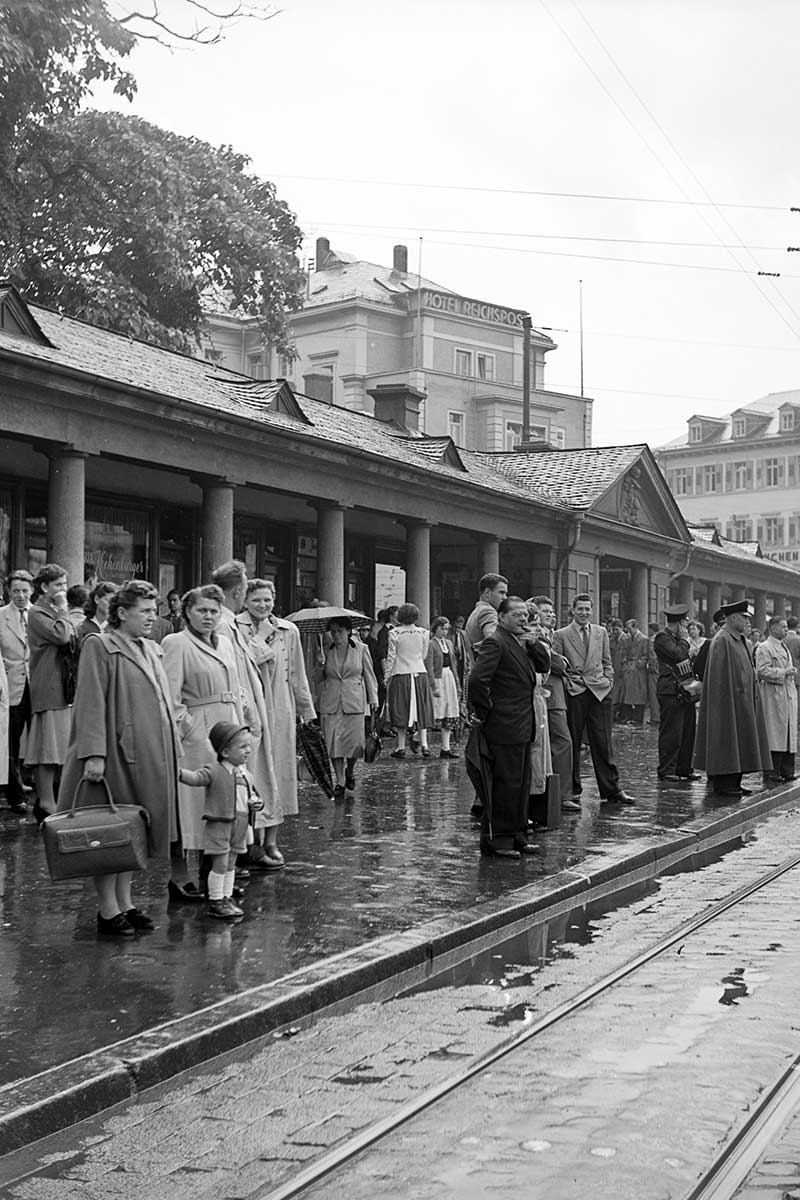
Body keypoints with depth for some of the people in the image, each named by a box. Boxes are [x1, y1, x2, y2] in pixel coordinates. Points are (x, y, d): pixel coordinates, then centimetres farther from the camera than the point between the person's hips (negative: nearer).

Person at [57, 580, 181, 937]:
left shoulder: (151, 650, 16)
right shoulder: (99, 647, -8)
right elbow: (91, 705, -14)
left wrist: (170, 756, 16)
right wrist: (94, 754, -22)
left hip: (149, 758, 8)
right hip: (116, 753, -8)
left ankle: (125, 903, 21)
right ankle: (108, 910, 6)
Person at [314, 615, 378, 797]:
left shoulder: (361, 649, 5)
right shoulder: (326, 652, 9)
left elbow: (369, 675, 8)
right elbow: (319, 679, 17)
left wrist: (373, 699, 4)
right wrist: (320, 667, -4)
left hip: (354, 701, -2)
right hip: (330, 703, 2)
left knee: (355, 741, -5)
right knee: (333, 742, -3)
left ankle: (350, 771, 24)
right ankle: (340, 782, 6)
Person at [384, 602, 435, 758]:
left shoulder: (394, 633, -8)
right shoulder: (423, 633, 0)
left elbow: (391, 657, -5)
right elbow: (424, 655, 8)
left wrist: (387, 676, 3)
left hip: (401, 675, -2)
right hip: (420, 674, 2)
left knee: (401, 711, 4)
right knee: (422, 710, 10)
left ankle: (401, 747, 5)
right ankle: (424, 744, 4)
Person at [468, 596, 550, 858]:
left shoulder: (520, 643, 17)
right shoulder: (495, 642, -15)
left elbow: (544, 666, 15)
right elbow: (477, 680, -24)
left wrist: (534, 642, -1)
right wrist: (484, 713, -15)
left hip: (523, 727, 10)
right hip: (505, 728, -10)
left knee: (522, 782, 15)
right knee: (505, 783, -6)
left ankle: (517, 834, 24)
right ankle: (495, 839, 2)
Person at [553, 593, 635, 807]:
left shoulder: (601, 633, 15)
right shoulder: (561, 635, 5)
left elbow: (607, 663, 18)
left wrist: (609, 682, 5)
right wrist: (566, 683, -7)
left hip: (599, 692, 2)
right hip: (573, 693, -2)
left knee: (603, 742, 1)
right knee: (572, 743, 1)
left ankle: (611, 789, 4)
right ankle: (573, 789, 10)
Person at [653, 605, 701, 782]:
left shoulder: (678, 639, 21)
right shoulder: (662, 637, -8)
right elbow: (678, 655, -21)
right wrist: (684, 639, -5)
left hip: (686, 691, 9)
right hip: (671, 691, -9)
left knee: (688, 732, 10)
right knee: (671, 732, -7)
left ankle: (684, 768, 16)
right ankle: (666, 769, -3)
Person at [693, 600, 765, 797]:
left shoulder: (741, 641, 14)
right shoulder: (722, 641, -14)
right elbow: (719, 676, -18)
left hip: (742, 702, 10)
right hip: (728, 701, -10)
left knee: (740, 742, 10)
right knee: (726, 741, -6)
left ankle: (734, 783, 13)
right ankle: (722, 784, -2)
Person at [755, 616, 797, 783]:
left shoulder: (783, 647, 20)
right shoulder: (764, 648, -9)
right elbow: (763, 670, -18)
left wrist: (791, 673, 13)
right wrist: (783, 672, -19)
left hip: (788, 696, 9)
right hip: (773, 697, -9)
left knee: (789, 733, 9)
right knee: (774, 734, -7)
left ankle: (786, 770, 15)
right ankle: (771, 772, -3)